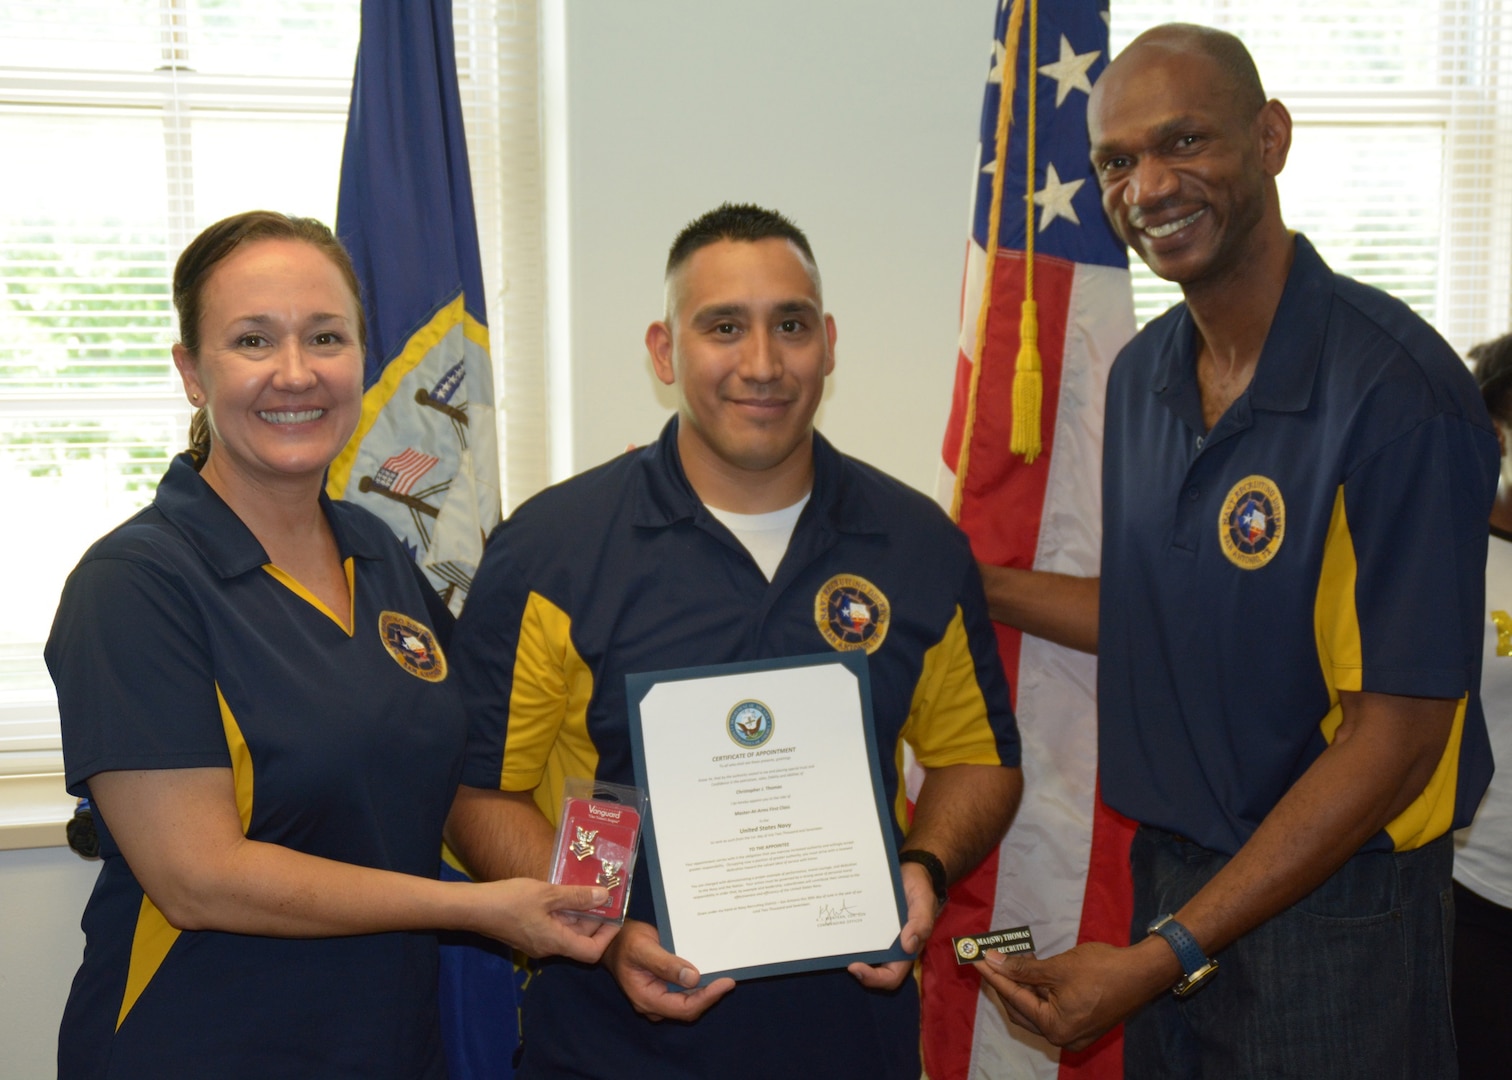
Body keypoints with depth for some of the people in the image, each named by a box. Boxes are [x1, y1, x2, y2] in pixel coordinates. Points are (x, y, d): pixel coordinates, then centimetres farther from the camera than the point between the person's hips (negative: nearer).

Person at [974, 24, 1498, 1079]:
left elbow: (1400, 727, -20)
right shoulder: (1142, 374, 3)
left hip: (1329, 904, -6)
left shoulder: (1398, 389, -20)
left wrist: (1167, 954, -21)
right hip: (1167, 875, 6)